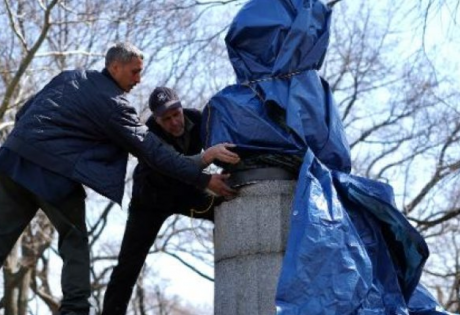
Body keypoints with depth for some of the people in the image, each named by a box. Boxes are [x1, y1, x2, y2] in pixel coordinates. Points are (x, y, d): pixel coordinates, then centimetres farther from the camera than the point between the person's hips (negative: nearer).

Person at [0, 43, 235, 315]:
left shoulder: (70, 76, 19)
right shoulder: (114, 105, -4)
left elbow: (24, 111, 20)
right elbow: (154, 151, -8)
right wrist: (204, 180, -9)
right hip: (53, 171, -6)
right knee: (75, 241, 8)